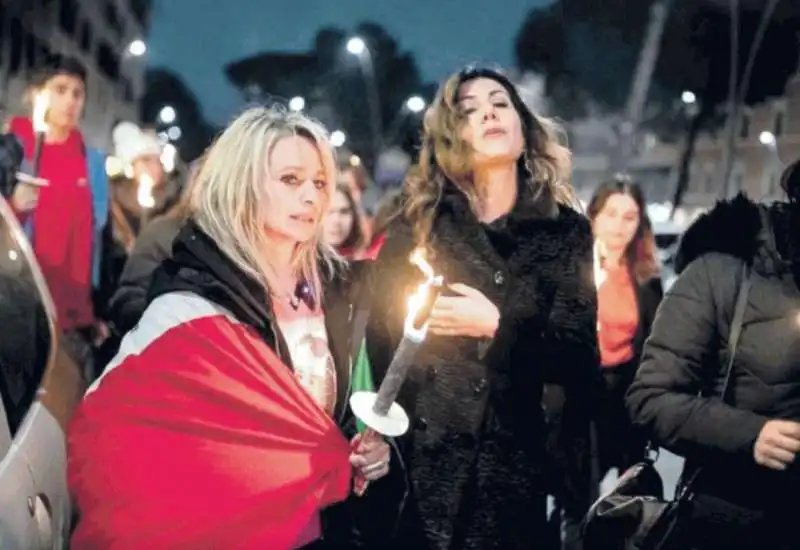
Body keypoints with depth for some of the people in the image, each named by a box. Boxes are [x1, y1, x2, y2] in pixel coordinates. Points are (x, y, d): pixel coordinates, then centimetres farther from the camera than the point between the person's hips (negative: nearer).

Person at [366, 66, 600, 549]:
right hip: (421, 465, 0)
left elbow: (580, 359, -2)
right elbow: (381, 339, 0)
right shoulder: (418, 225, 4)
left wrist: (498, 326, -12)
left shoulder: (565, 231, 4)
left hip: (514, 468, 0)